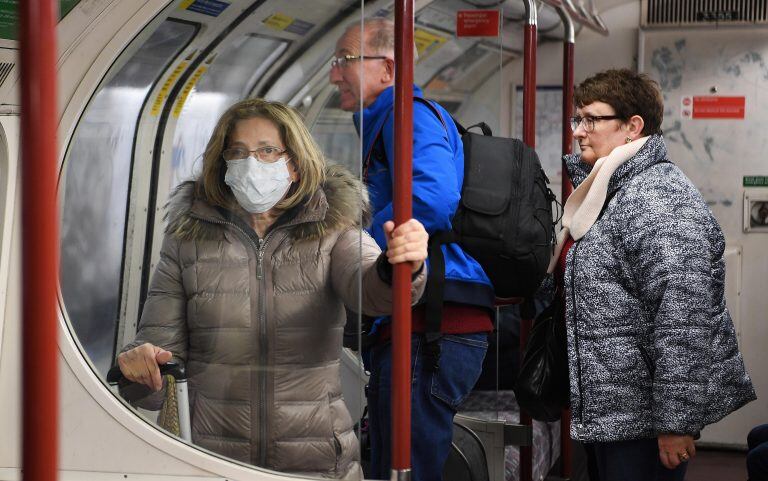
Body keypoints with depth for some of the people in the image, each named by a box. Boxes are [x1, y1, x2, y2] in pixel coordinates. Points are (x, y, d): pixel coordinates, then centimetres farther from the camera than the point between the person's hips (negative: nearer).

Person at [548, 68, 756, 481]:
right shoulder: (610, 191, 15)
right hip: (608, 413, 10)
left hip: (645, 416, -10)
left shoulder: (658, 199, -17)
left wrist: (676, 423, -24)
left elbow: (683, 320, -24)